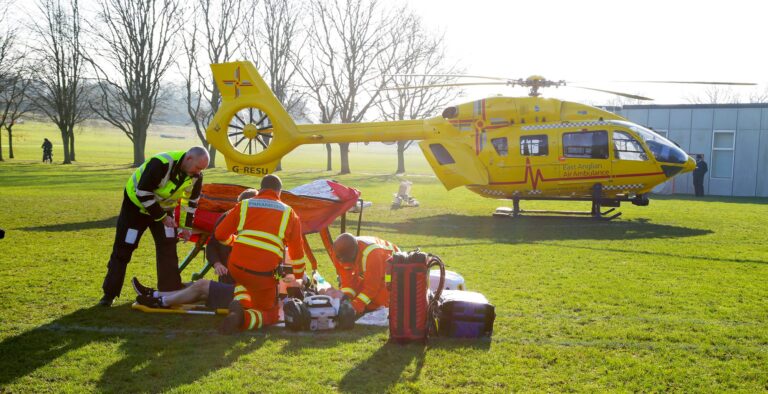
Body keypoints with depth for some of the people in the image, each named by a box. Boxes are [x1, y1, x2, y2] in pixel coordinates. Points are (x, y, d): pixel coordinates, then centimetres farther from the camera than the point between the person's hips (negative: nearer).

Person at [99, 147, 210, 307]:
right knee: (123, 248, -1)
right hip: (136, 204, -5)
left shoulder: (196, 175, -16)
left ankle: (171, 292, 5)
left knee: (168, 248, -4)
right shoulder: (161, 164, -36)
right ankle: (109, 293, 10)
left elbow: (191, 199, 2)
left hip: (163, 208, 5)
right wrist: (162, 217, -25)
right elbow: (143, 193, -31)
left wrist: (186, 225, 0)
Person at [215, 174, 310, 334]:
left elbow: (220, 234, 17)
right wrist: (299, 277, 30)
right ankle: (242, 318, -15)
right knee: (271, 314, 17)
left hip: (235, 267, 3)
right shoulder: (288, 212, 12)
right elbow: (297, 250, 16)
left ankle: (240, 302, 9)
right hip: (264, 274, -3)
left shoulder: (244, 205, 13)